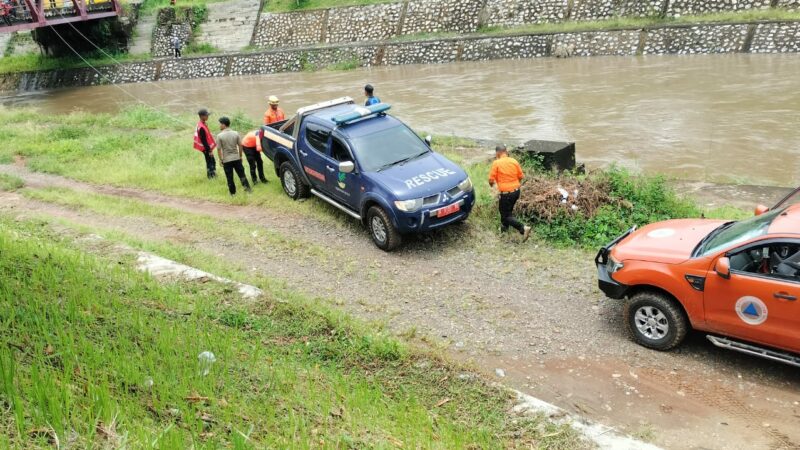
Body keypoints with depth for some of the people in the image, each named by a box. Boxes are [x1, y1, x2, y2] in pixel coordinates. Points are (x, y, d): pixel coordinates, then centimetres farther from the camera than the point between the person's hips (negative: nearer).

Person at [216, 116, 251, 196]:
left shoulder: (219, 136, -11)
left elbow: (219, 149, -9)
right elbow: (240, 145, 2)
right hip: (236, 158, 3)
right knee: (241, 174, 13)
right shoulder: (235, 133, -1)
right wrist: (240, 156, 12)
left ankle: (233, 192, 14)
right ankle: (247, 187, 10)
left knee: (229, 177, 7)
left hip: (226, 160, -3)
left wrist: (220, 159, 0)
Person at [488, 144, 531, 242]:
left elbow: (491, 179, -11)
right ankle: (504, 227, 44)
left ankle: (523, 228, -12)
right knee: (507, 210, 28)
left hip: (506, 193, -6)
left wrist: (492, 184, 12)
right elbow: (521, 176, 7)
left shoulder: (496, 163, -13)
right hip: (516, 191, 6)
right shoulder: (514, 161, 1)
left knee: (506, 215, 4)